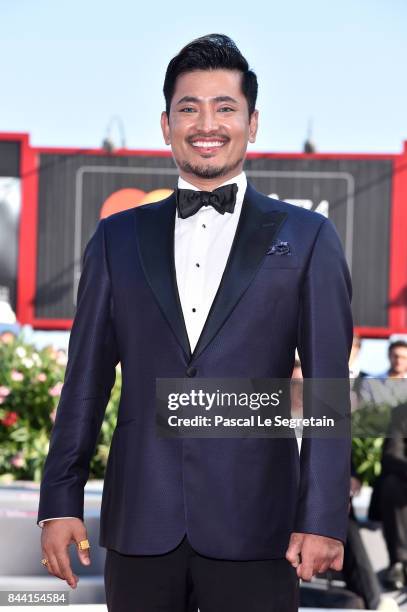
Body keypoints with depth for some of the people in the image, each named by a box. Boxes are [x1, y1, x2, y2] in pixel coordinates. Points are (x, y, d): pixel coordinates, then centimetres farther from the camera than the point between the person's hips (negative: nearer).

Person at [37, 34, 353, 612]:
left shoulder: (307, 238, 5)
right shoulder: (117, 238, 12)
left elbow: (327, 387, 0)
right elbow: (86, 379, 11)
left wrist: (322, 518, -8)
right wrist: (60, 501, 3)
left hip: (253, 528, -2)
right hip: (140, 523, 2)